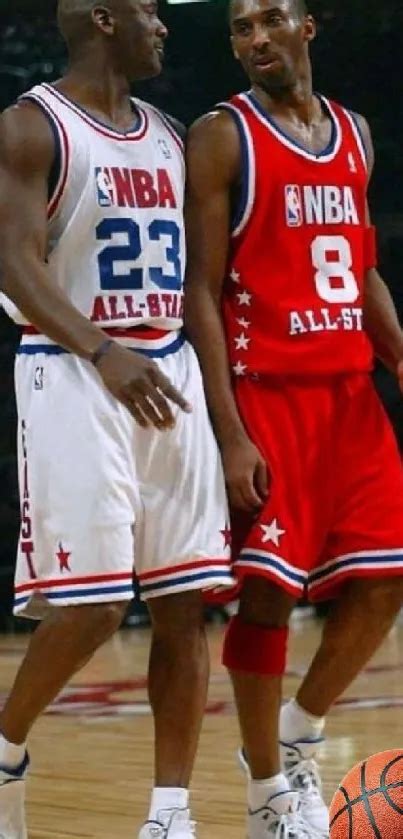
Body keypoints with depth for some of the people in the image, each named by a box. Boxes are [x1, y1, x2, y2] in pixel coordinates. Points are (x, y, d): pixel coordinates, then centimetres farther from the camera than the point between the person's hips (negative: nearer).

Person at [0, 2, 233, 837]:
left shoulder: (169, 136, 15)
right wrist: (104, 352, -30)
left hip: (171, 376, 7)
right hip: (75, 375, -7)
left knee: (185, 602, 1)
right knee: (90, 604, -11)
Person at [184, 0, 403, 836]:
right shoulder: (222, 136, -6)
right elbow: (202, 291, -10)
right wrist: (230, 434, -17)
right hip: (266, 393, -6)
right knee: (267, 592, -4)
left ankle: (299, 736, 22)